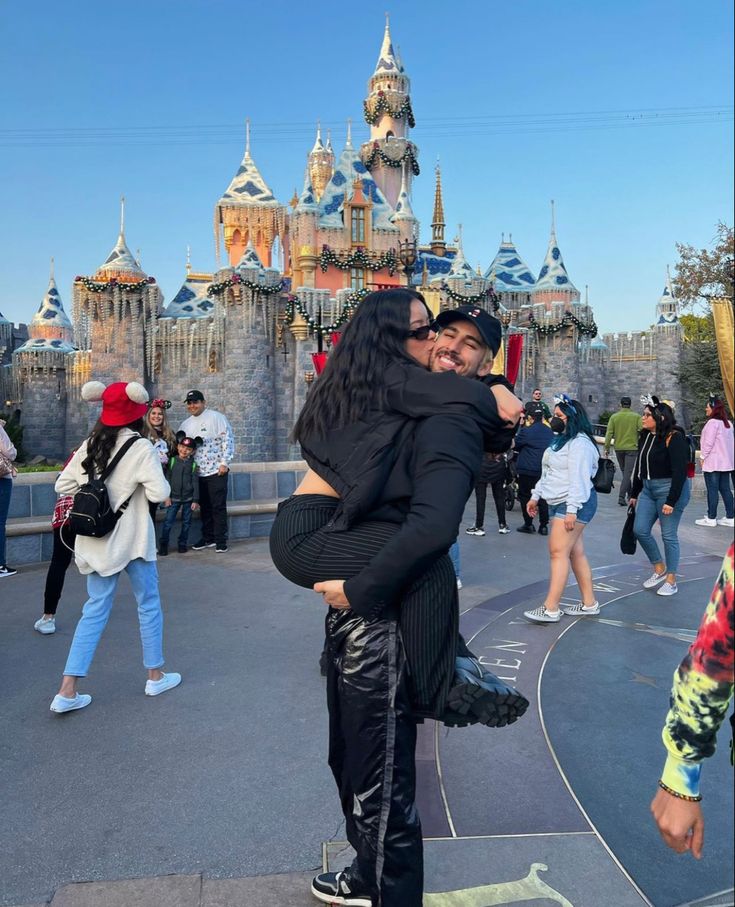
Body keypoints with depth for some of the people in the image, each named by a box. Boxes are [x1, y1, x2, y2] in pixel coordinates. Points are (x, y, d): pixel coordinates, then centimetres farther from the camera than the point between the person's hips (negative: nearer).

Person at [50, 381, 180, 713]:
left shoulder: (89, 445, 3)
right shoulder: (140, 448, -13)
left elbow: (63, 485, 5)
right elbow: (160, 493, -17)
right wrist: (156, 475, 2)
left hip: (96, 541, 5)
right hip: (131, 539, -5)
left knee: (95, 610, 11)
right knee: (148, 605, 12)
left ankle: (67, 691, 8)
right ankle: (155, 676, 24)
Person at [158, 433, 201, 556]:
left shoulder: (193, 465, 0)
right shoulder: (172, 461, 0)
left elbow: (195, 483, 1)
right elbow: (167, 479, 1)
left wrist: (195, 500, -3)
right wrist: (166, 496, -4)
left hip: (188, 498, 1)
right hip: (173, 497, -1)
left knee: (186, 522, 9)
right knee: (168, 521, -2)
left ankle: (182, 543, 21)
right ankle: (163, 544, 8)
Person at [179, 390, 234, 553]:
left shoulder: (216, 417, -7)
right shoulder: (185, 424, 12)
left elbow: (228, 440, -10)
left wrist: (224, 462, -15)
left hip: (216, 470, -6)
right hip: (197, 473, 6)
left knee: (218, 506, -1)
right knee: (204, 506, 12)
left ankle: (221, 541, 6)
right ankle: (208, 538, 23)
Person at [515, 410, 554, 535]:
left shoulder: (526, 431, -11)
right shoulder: (550, 432, 6)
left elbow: (515, 445, -1)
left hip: (527, 470, -5)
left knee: (525, 496, 6)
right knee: (543, 498, 11)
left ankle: (528, 524, 7)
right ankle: (544, 525, 12)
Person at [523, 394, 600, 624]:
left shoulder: (579, 443, -14)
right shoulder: (560, 440, 19)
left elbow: (579, 479, -21)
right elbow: (548, 473, 23)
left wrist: (572, 510, -25)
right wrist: (535, 496, 22)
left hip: (574, 504, -10)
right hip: (558, 503, 10)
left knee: (559, 552, -12)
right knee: (575, 552, 11)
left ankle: (551, 609, -10)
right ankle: (589, 603, 19)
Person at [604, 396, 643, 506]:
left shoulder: (614, 417, 0)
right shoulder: (636, 417, -3)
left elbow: (609, 433, -5)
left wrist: (607, 448, -2)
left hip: (618, 448, 2)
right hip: (632, 448, -2)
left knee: (624, 472, 18)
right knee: (628, 473, -3)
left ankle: (630, 494, 29)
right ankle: (621, 496, -14)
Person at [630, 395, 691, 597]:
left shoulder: (674, 437, -15)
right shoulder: (646, 436, 8)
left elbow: (679, 472, -19)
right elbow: (639, 467, 16)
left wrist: (671, 501, -22)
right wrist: (634, 494, 19)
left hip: (670, 489, -8)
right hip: (648, 490, 8)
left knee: (669, 535, 0)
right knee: (640, 530, 5)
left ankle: (671, 581, 14)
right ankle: (659, 568, 25)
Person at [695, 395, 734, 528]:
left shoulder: (712, 422, -14)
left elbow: (708, 443, -17)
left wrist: (702, 457, -7)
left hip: (713, 462, -8)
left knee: (712, 490, -4)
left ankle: (711, 518, 0)